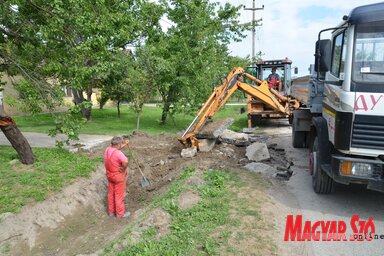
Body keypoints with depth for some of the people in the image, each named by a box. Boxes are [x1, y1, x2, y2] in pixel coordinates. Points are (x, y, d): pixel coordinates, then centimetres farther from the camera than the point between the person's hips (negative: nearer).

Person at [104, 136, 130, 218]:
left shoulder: (107, 149, -3)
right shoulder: (118, 153, -28)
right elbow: (125, 161, -46)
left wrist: (124, 144, 18)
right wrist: (124, 169, -27)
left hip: (110, 175, 8)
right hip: (119, 177, -8)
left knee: (111, 193, 20)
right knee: (119, 195, 8)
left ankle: (111, 211, 35)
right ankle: (120, 213, 23)